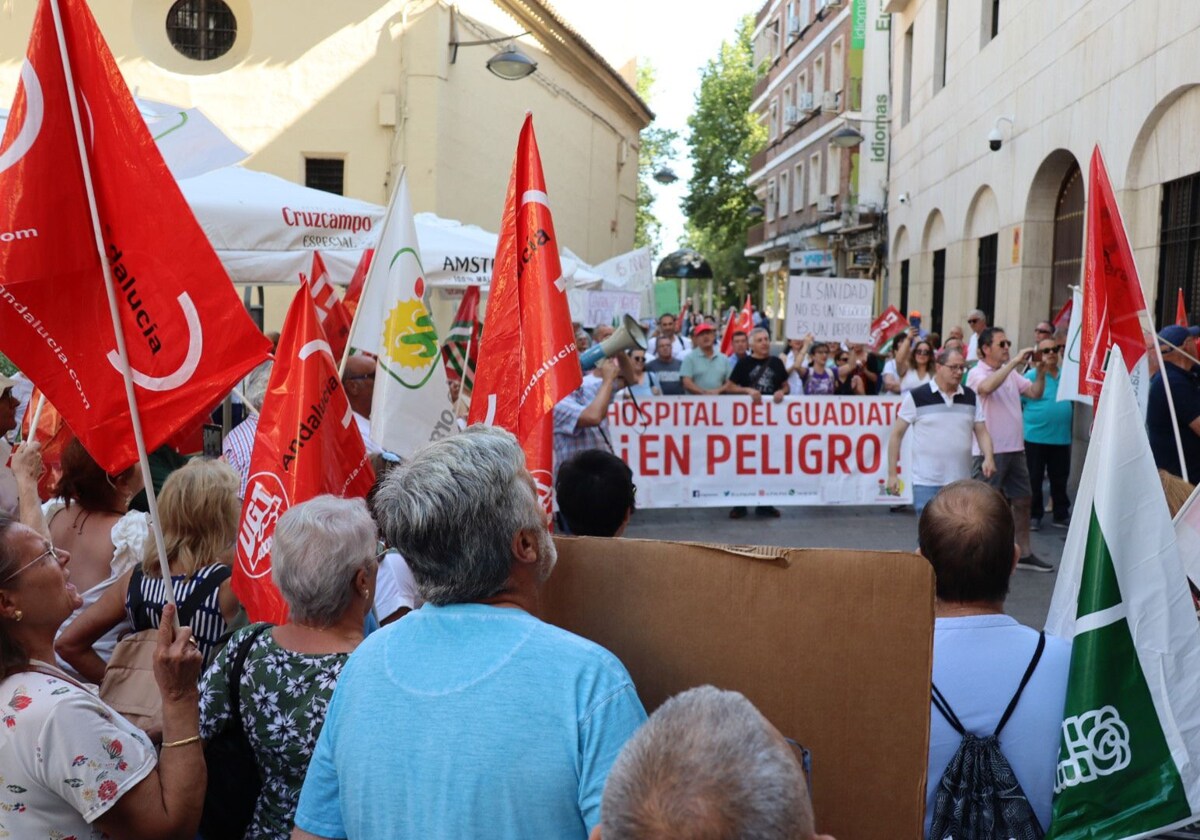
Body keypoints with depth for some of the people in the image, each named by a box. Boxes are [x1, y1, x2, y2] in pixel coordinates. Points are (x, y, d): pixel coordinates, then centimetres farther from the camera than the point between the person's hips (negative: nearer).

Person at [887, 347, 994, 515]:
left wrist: (988, 457, -13)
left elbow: (982, 432, 8)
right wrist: (892, 473, -5)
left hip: (962, 482, 4)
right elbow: (897, 434, -2)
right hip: (926, 482, -4)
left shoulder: (971, 397, 7)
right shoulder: (916, 397, -6)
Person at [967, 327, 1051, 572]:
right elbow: (987, 387, -31)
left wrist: (1041, 371, -4)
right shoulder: (977, 373, -9)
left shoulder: (1012, 373, 13)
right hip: (990, 450, -8)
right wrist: (1014, 361, -27)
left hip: (1014, 448, 8)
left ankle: (1024, 554, 26)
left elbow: (1035, 392, 13)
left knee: (1023, 499, 14)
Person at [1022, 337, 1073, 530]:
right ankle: (1034, 515, 17)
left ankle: (1061, 515, 24)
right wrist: (1028, 419, -10)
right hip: (1034, 437, -4)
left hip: (1061, 438, 4)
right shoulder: (1031, 376, -7)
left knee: (1060, 480, 13)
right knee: (1034, 480, 5)